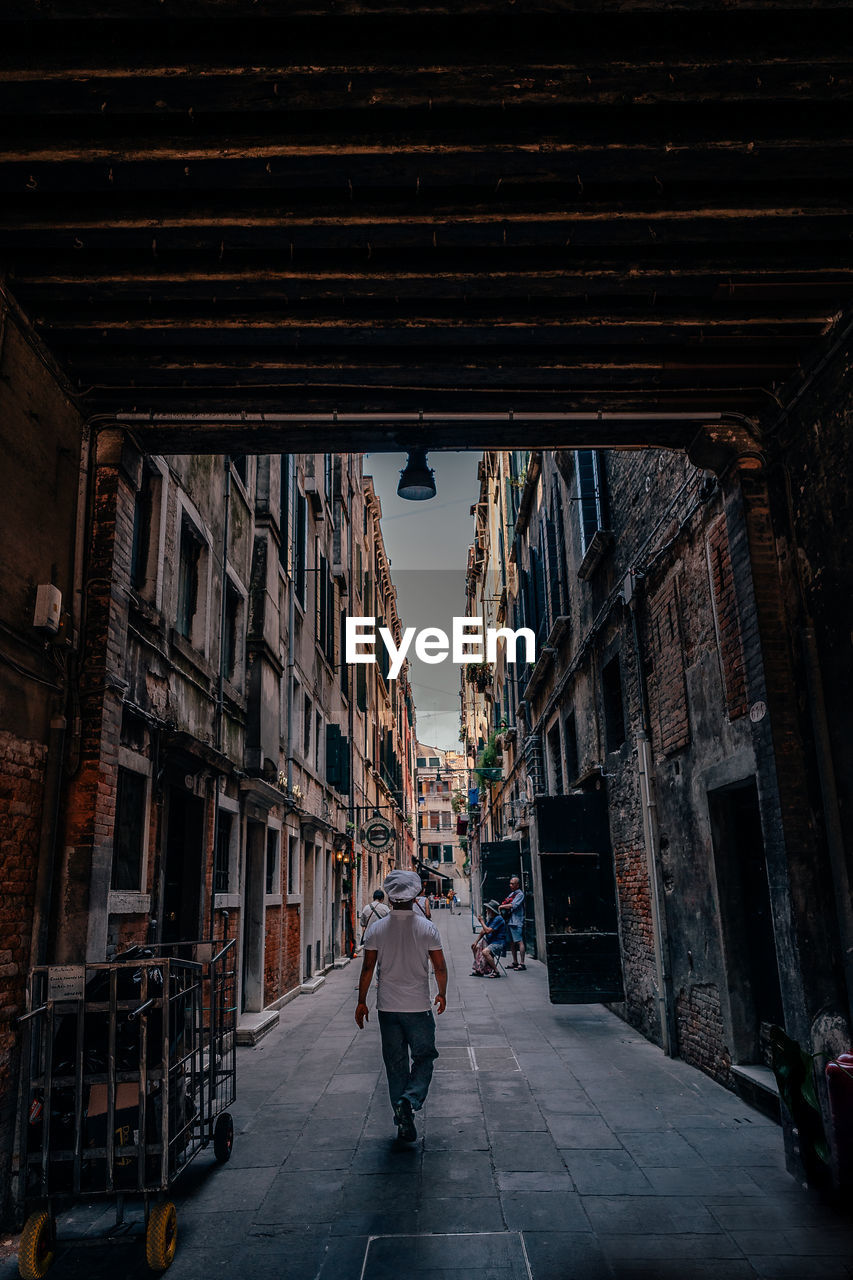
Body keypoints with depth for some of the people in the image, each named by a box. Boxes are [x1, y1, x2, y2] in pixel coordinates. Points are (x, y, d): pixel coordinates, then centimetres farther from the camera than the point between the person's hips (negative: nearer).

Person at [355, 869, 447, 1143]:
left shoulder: (376, 929, -5)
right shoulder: (427, 928, -7)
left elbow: (367, 968, -2)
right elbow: (440, 968, -2)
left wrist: (361, 1001, 8)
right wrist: (442, 994, 14)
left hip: (387, 1007, 2)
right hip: (418, 1007, -2)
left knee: (395, 1064, 12)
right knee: (423, 1058, 12)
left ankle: (403, 1122, 14)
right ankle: (410, 1100, -12)